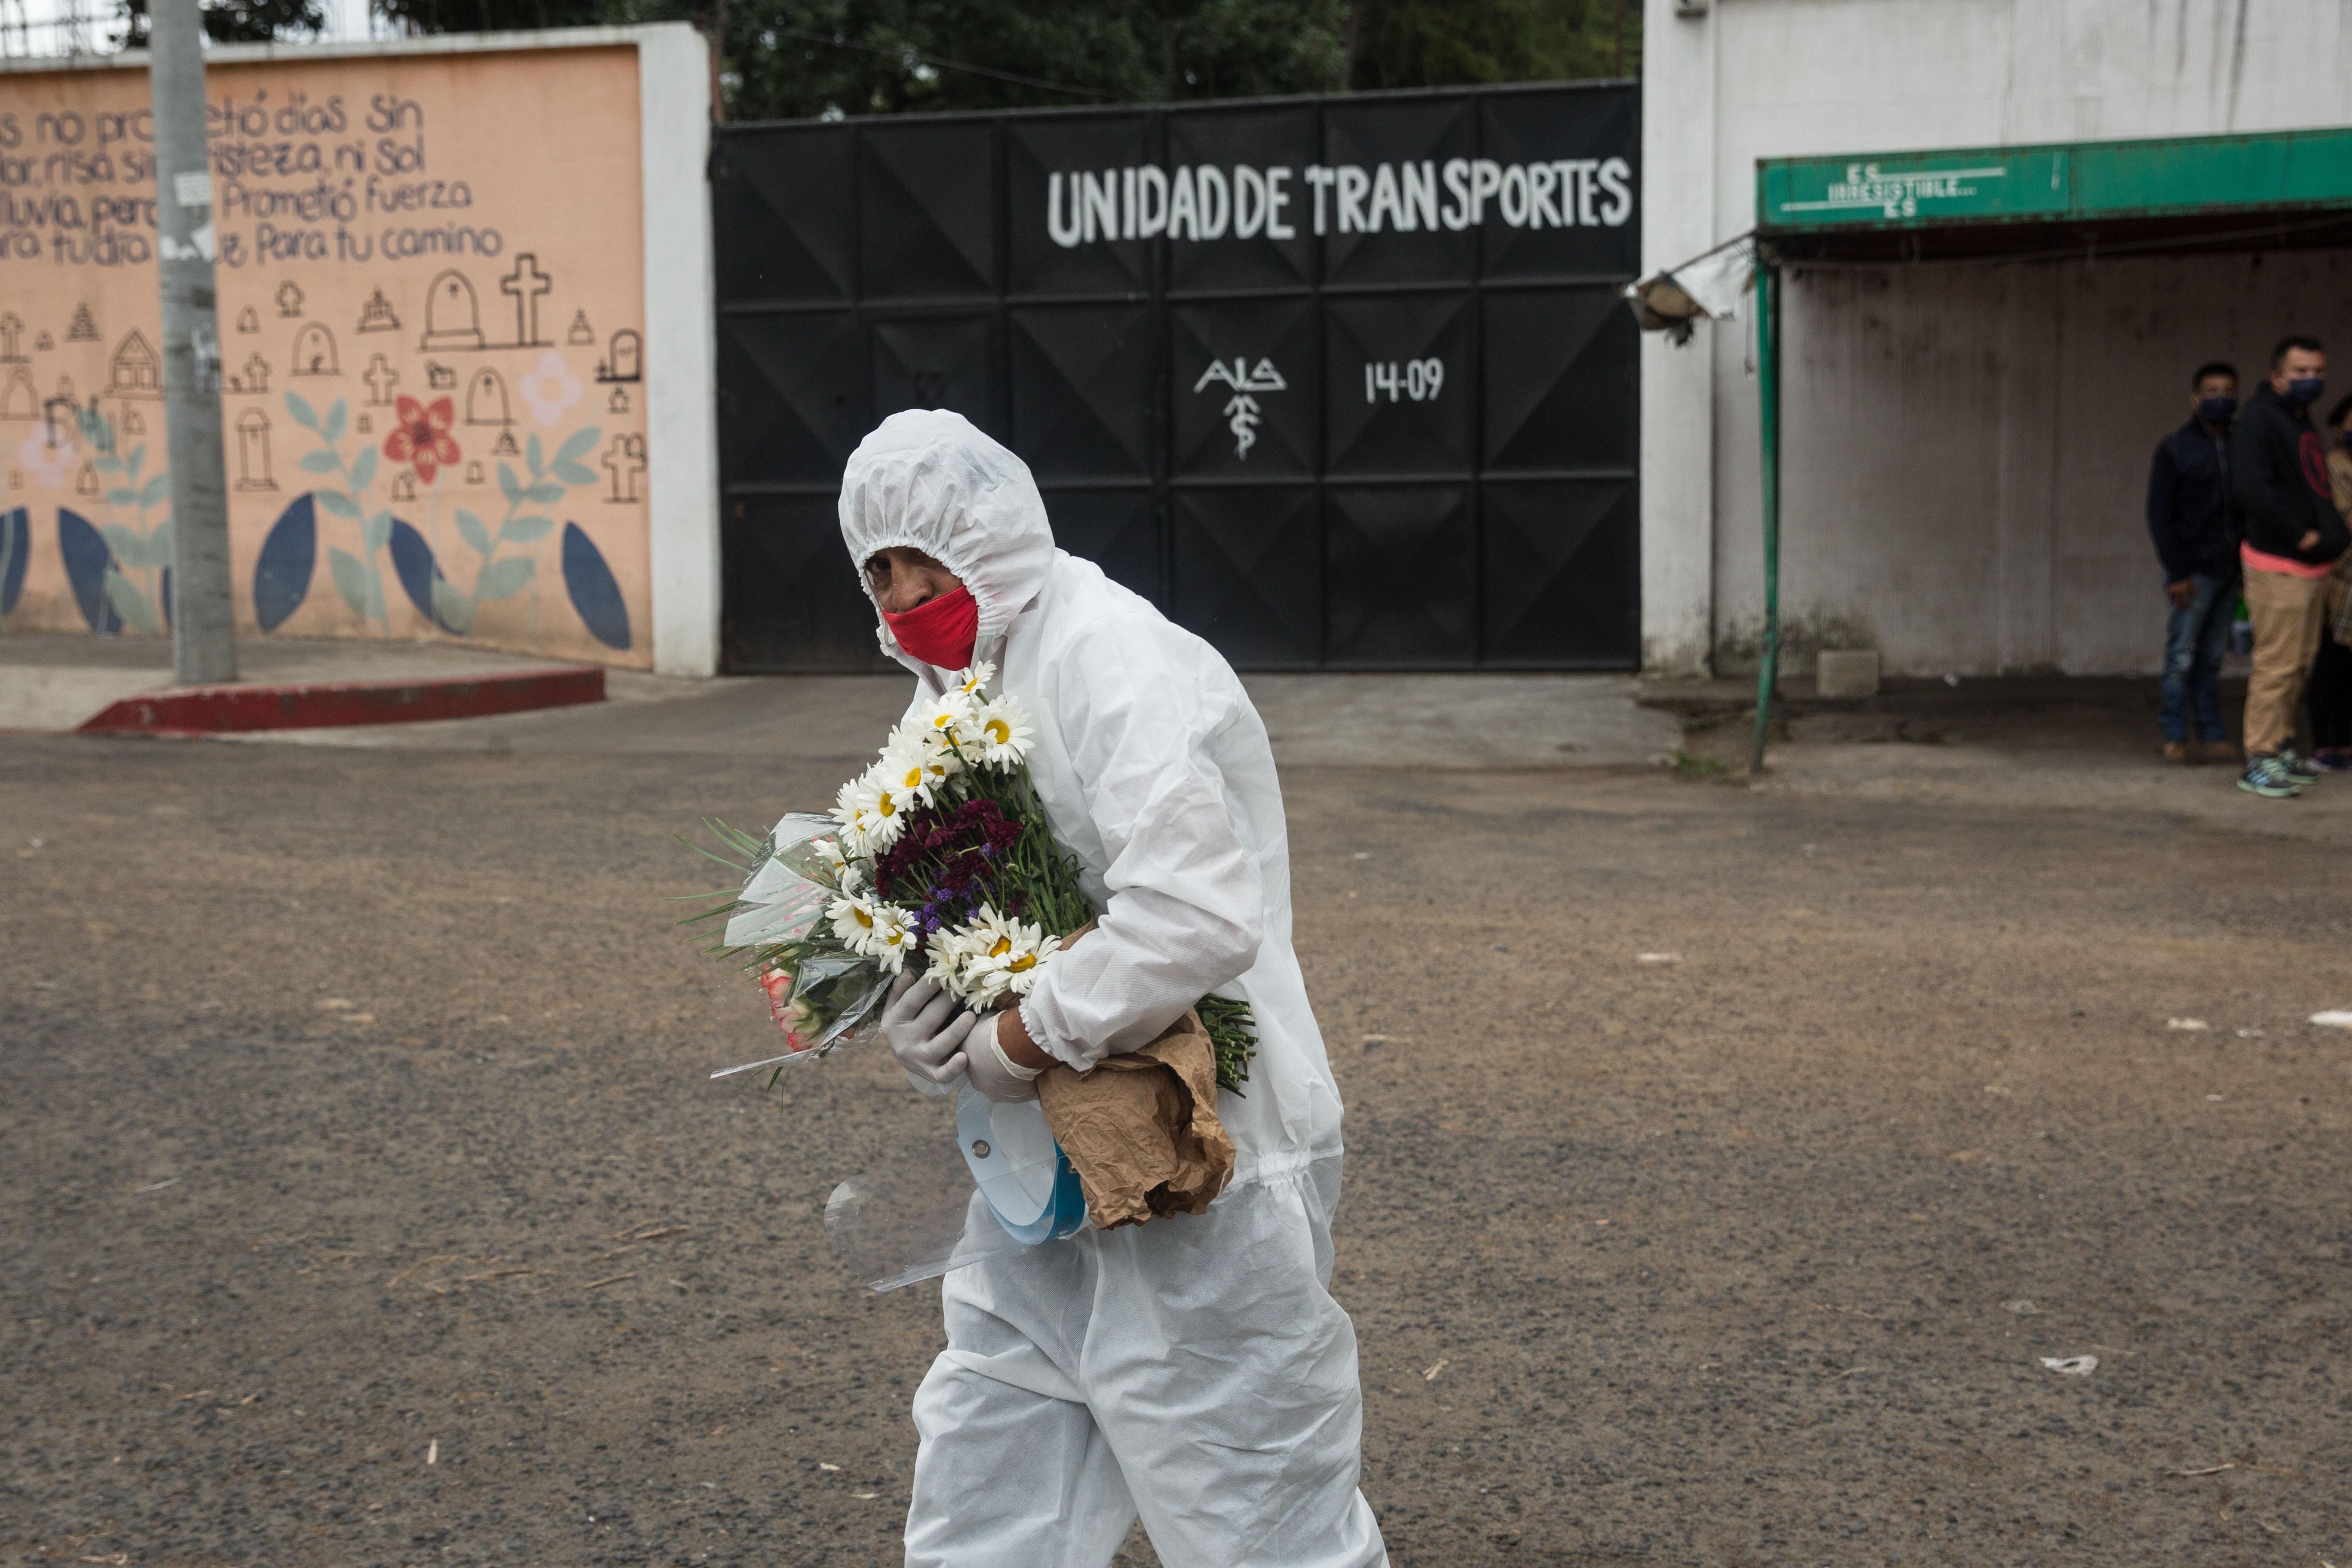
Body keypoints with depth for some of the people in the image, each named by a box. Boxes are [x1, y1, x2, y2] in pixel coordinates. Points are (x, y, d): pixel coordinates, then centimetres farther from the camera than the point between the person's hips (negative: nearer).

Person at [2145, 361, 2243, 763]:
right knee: (2182, 658, -2)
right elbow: (2159, 514, -6)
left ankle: (2211, 737, 11)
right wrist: (2177, 573, -12)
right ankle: (2176, 739, 3)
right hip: (2193, 573, -4)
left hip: (2227, 573, 4)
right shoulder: (2174, 450, -3)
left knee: (2211, 659, 7)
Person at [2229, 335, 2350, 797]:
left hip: (2311, 565, 10)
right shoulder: (2258, 419, -13)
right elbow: (2249, 488, -25)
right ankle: (2259, 760, -6)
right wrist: (2299, 534, -19)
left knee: (2298, 664, 14)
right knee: (2276, 664, -10)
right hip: (2279, 567, -9)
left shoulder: (2300, 421, 17)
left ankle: (2282, 748, 23)